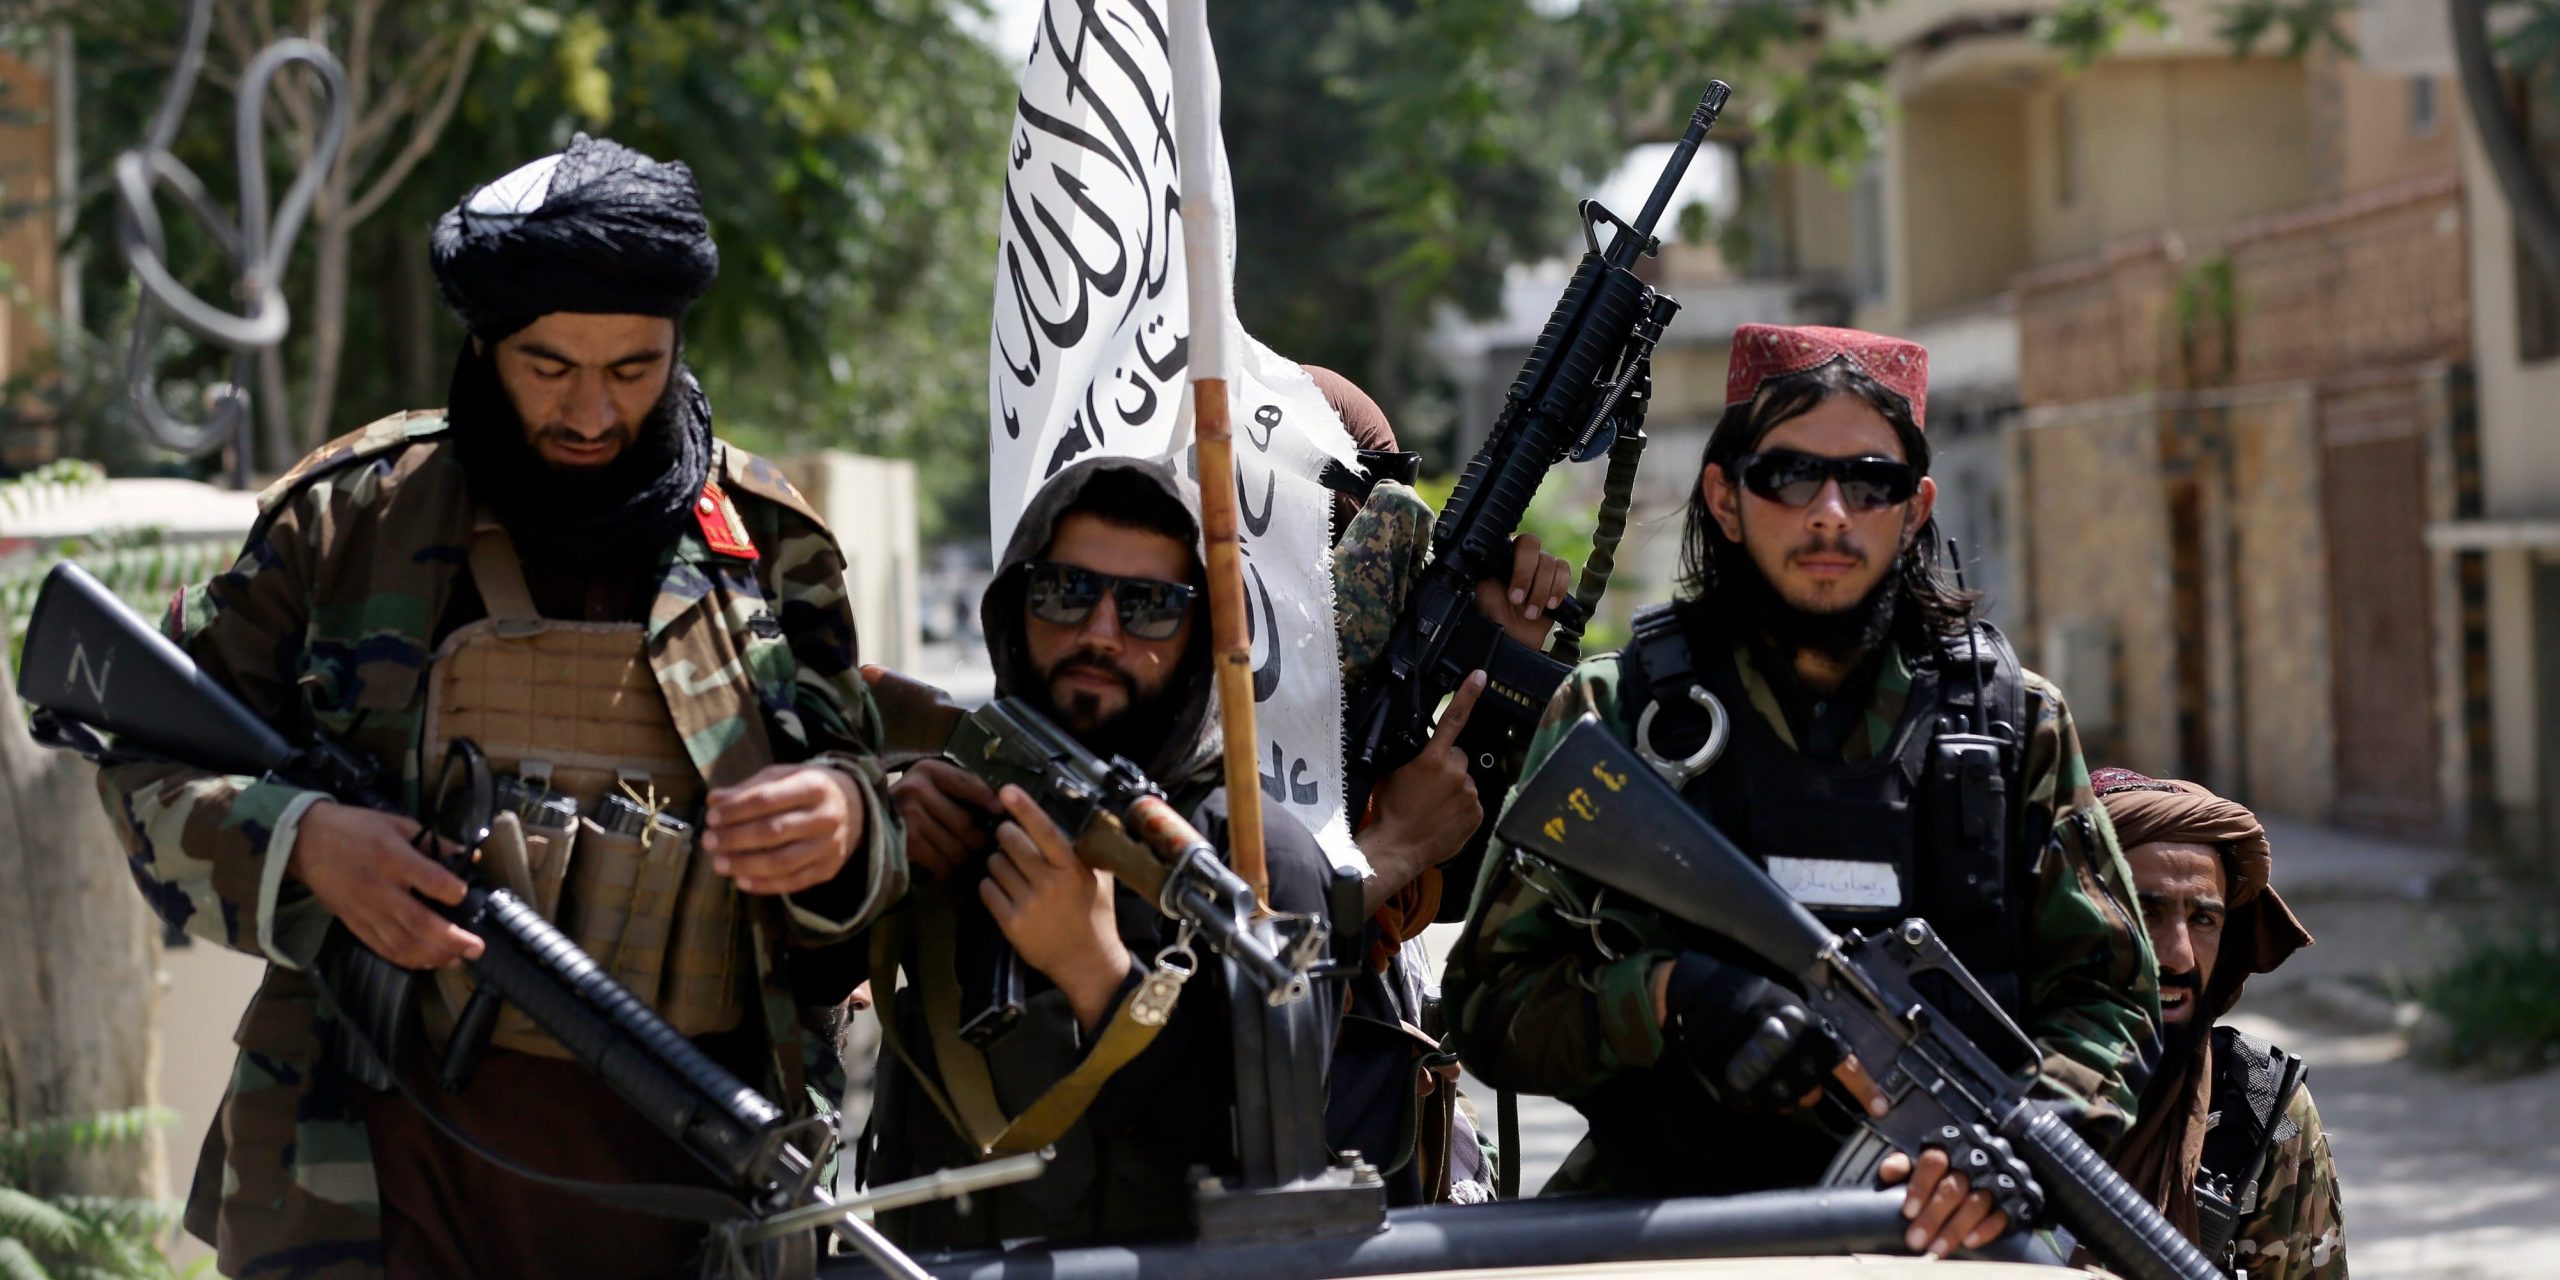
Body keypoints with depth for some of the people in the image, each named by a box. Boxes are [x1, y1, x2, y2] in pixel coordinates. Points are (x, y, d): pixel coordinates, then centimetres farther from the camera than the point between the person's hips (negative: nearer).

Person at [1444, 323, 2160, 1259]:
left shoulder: (2014, 721, 14)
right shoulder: (1612, 716, 9)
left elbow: (2106, 995, 10)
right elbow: (1490, 1002, 6)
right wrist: (1673, 997, -13)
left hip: (1939, 1224, 2)